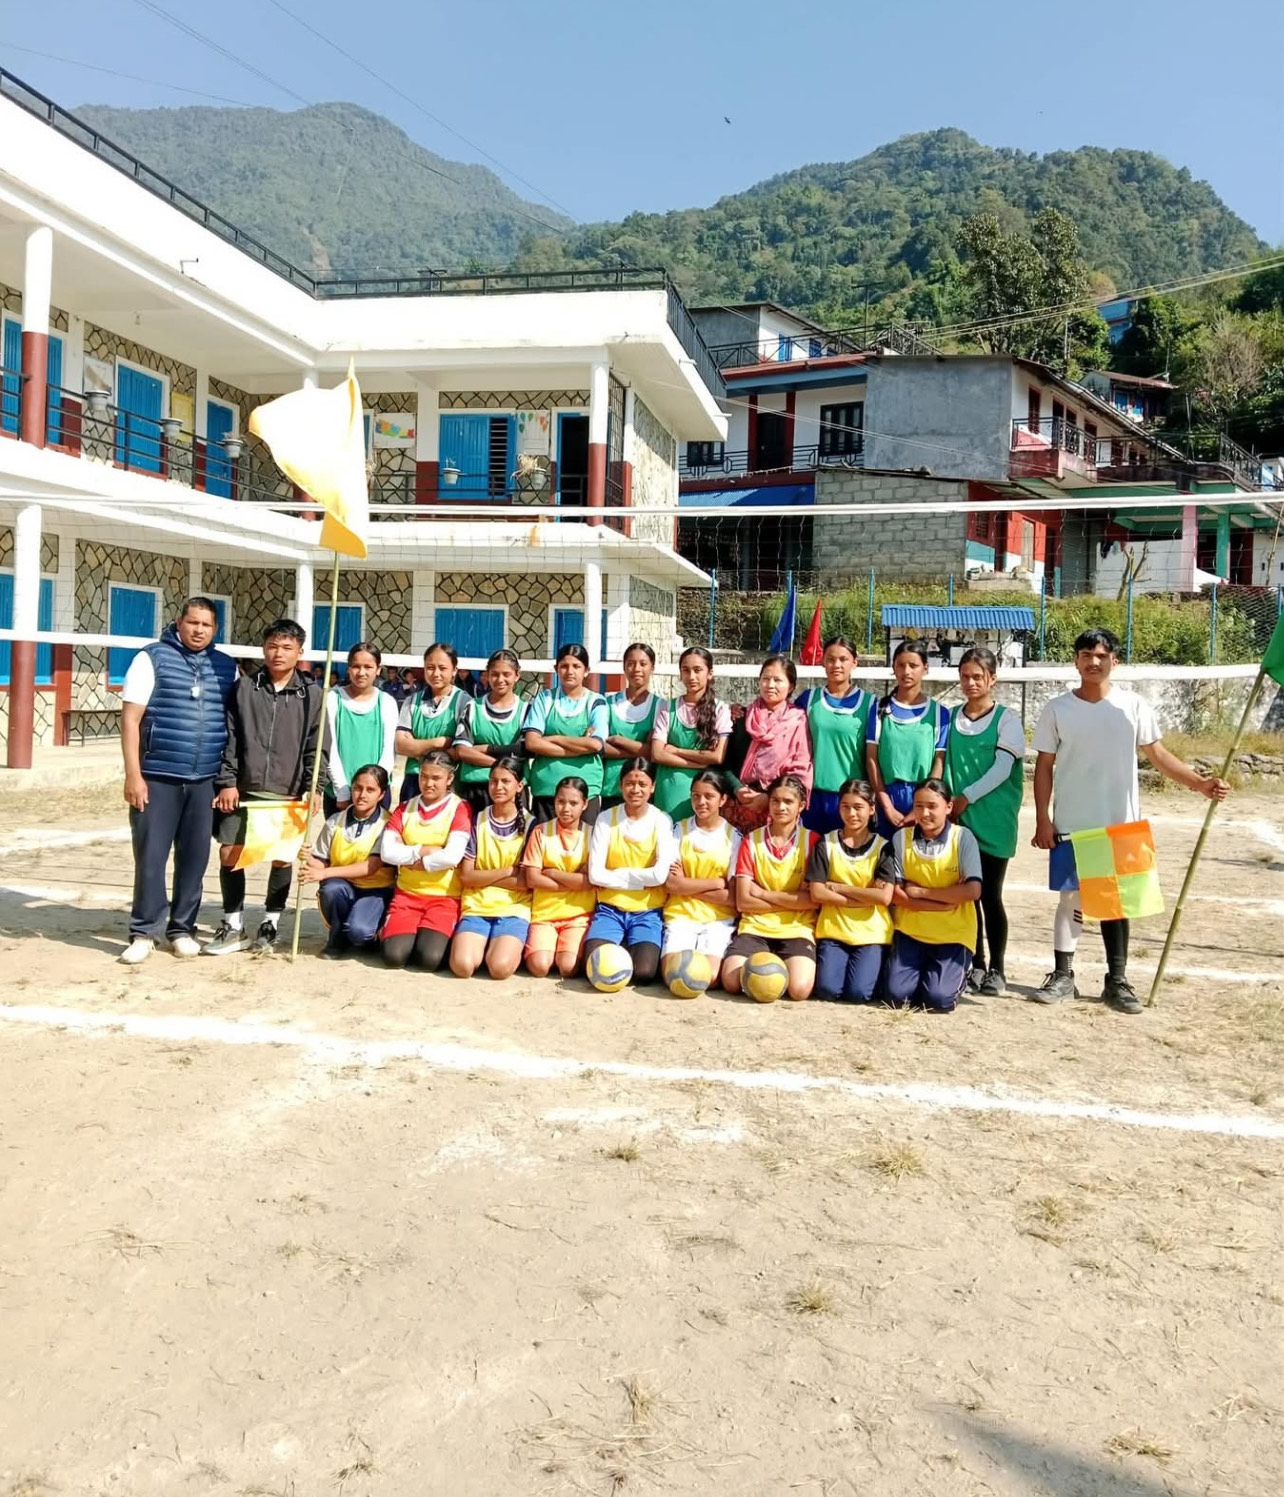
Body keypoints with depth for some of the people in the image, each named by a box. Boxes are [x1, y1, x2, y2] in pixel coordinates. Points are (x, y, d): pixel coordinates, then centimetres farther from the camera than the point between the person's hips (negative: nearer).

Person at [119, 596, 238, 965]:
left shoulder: (227, 667, 10)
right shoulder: (152, 658, 0)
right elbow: (130, 718, -4)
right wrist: (133, 774, -10)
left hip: (206, 780, 3)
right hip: (157, 777, -3)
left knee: (195, 857, 7)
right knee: (150, 857, 0)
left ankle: (182, 928, 18)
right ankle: (145, 931, 10)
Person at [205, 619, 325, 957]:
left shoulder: (311, 694, 2)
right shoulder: (244, 688, 5)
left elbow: (317, 747, 2)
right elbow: (229, 739, 4)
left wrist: (312, 788, -6)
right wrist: (226, 782, -3)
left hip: (288, 793, -1)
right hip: (243, 790, 1)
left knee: (282, 858, 4)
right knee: (229, 854, 0)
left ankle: (269, 925, 20)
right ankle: (233, 926, 14)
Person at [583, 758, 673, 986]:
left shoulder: (662, 821, -4)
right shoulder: (606, 819, -2)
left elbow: (659, 875, -17)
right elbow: (595, 875, -8)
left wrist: (617, 874, -9)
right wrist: (640, 879, -10)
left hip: (647, 911, -1)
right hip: (610, 908, 1)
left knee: (643, 972, -22)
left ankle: (631, 949, 12)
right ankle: (622, 950, 12)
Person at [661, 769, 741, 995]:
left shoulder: (733, 836, 2)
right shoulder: (680, 830, 3)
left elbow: (733, 897, -4)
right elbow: (671, 884, -7)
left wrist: (688, 885, -7)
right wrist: (717, 882, -10)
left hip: (718, 919, 0)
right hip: (680, 915, 0)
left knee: (708, 978, -22)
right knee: (675, 976, -23)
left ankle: (714, 957, 8)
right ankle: (674, 957, 8)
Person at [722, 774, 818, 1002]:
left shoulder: (811, 840, 1)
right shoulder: (752, 840, 4)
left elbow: (813, 899, -8)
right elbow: (743, 901, -3)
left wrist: (763, 894, -8)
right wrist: (791, 902, -8)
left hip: (796, 929, -1)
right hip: (755, 926, 1)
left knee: (800, 989, -27)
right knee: (731, 981, -24)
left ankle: (779, 967, 7)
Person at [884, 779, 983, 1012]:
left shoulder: (963, 838, -7)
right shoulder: (901, 838, -3)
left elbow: (973, 890, -16)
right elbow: (893, 892, -7)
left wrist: (921, 892, -13)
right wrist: (942, 904, -16)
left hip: (953, 934, -2)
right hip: (911, 931, 2)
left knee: (937, 1000, -15)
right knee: (897, 995, -11)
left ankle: (959, 971, 19)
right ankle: (924, 972, 22)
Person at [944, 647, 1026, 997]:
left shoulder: (1006, 719, -2)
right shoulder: (950, 717, 9)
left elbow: (1002, 769, -10)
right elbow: (945, 764, 11)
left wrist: (966, 797, -15)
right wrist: (947, 801, -3)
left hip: (994, 821, -4)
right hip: (958, 819, 4)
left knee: (990, 895, -2)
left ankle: (996, 970, 8)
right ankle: (975, 964, 19)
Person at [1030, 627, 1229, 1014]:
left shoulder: (1132, 706, -1)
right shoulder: (1057, 709, -2)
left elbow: (1157, 754, 2)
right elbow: (1044, 767, 1)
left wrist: (1200, 782, -11)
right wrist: (1042, 819, -5)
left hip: (1120, 824, 1)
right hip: (1071, 825, -1)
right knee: (1071, 899, 7)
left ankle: (1117, 982, 18)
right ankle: (1062, 976, 16)